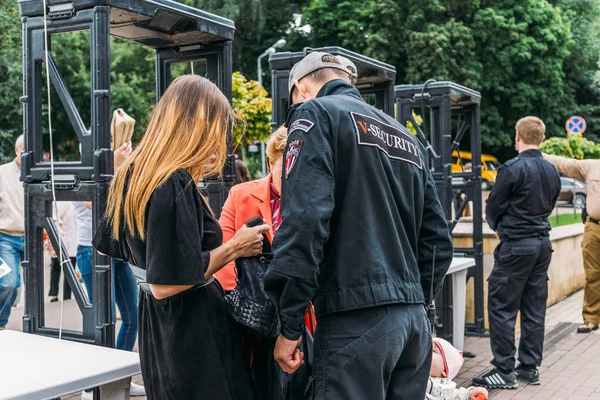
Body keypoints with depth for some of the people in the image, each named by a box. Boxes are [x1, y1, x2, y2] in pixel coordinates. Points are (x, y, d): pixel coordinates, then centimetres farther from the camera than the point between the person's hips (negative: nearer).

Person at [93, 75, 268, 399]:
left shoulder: (133, 175, 5)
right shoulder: (176, 184, -23)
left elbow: (106, 245, 19)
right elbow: (166, 284, -26)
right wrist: (235, 248, -16)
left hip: (156, 329, 9)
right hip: (193, 336, -9)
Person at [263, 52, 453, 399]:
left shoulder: (316, 113, -1)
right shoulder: (407, 137, 21)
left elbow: (304, 219, -16)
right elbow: (438, 239, 19)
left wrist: (289, 325, -12)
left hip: (356, 318, -8)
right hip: (414, 319, 8)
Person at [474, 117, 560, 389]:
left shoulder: (513, 168, -14)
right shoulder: (552, 172, 8)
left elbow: (493, 208, -6)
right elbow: (549, 206, 16)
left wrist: (498, 227, 14)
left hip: (516, 246, -7)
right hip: (542, 243, 7)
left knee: (502, 307, -1)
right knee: (534, 308, 12)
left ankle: (504, 371, 1)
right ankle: (530, 367, 18)